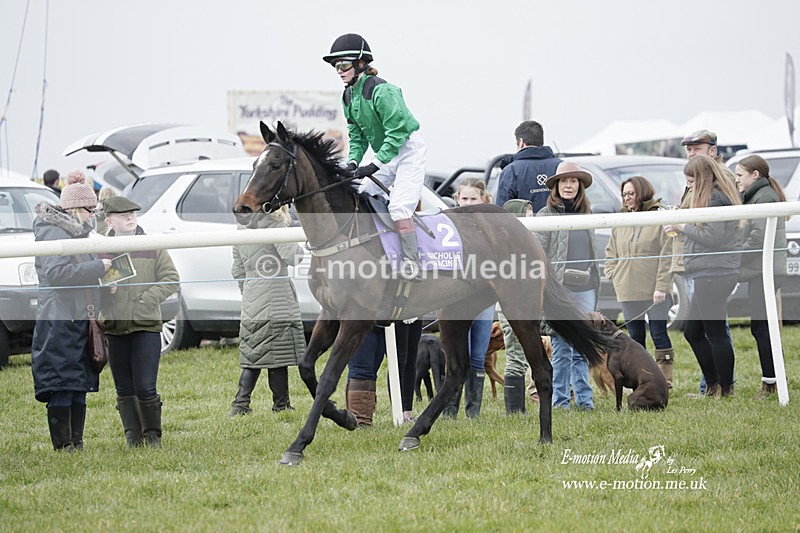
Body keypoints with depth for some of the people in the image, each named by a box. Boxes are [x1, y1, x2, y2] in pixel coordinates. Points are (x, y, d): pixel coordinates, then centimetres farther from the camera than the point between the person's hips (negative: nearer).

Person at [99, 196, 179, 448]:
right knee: (124, 389, 7)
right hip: (113, 328, 2)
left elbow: (171, 279, 1)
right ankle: (132, 437, 17)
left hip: (146, 325, -2)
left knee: (145, 388, -7)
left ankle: (152, 436, 9)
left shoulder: (153, 248, 4)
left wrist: (144, 301, -10)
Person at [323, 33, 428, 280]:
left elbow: (396, 132, -26)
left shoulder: (381, 91, -24)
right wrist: (353, 162, -7)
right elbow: (357, 135, 10)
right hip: (387, 154, 9)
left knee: (398, 206, -21)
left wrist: (375, 165, -28)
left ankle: (411, 265, -23)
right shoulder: (349, 96, 4)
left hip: (409, 148, -9)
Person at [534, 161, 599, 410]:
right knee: (561, 349, -2)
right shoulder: (546, 215, -1)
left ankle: (584, 399, 10)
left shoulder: (585, 214, 15)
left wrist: (595, 286, 19)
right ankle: (560, 401, 3)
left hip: (584, 289, 4)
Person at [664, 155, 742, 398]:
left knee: (715, 333, -6)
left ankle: (726, 390, -2)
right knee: (693, 332, 15)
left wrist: (682, 227, -10)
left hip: (713, 274, -11)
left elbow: (712, 237, -20)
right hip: (709, 275, 11)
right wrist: (682, 225, 8)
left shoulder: (714, 200, -13)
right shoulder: (719, 197, 19)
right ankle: (713, 387, 18)